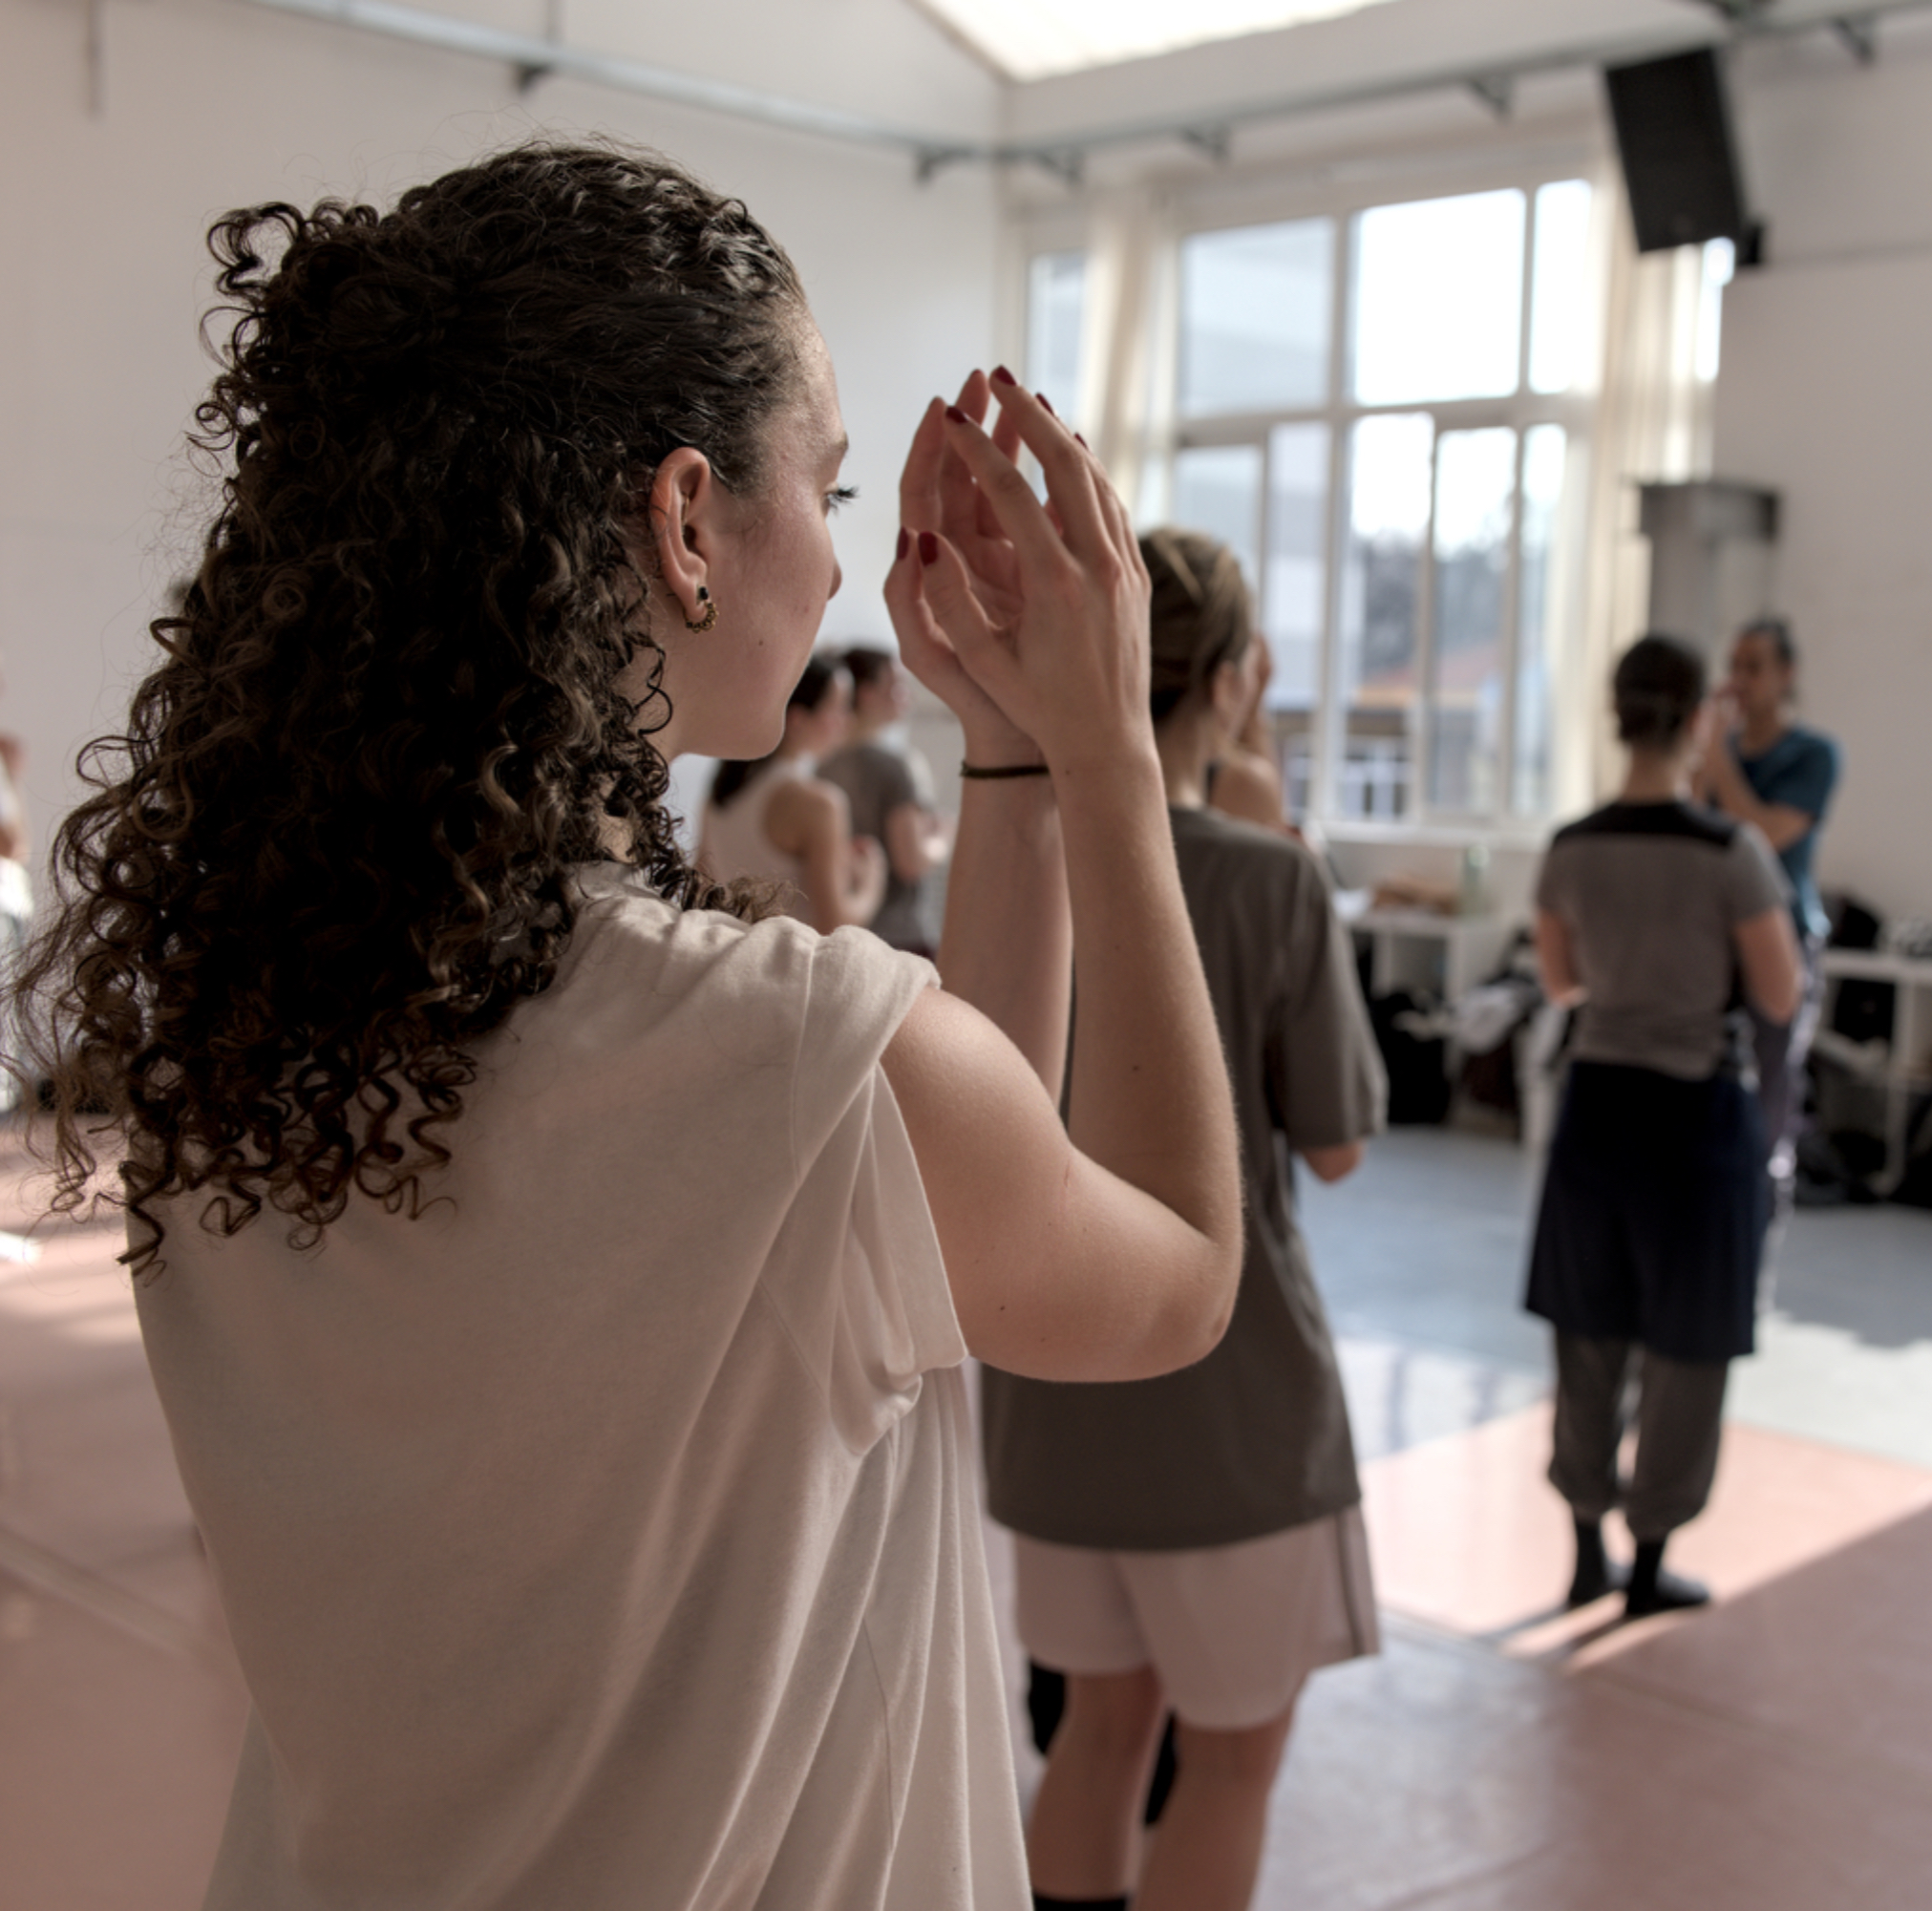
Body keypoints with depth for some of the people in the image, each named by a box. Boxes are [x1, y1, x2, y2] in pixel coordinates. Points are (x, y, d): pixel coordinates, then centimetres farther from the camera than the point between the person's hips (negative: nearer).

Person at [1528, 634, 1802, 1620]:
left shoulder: (1569, 850, -3)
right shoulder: (1733, 850, -17)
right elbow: (1779, 999, -9)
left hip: (1596, 1102, 4)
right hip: (1696, 1112, -4)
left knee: (1589, 1341, 17)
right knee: (1684, 1352, 11)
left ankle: (1586, 1553, 28)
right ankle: (1648, 1567, 23)